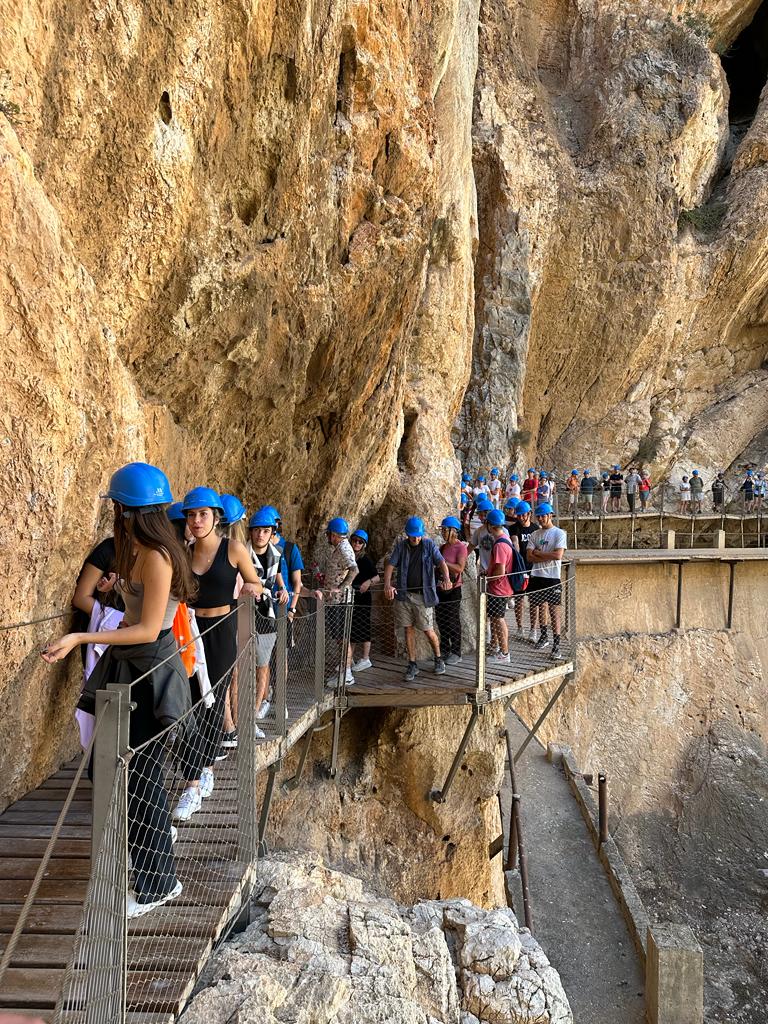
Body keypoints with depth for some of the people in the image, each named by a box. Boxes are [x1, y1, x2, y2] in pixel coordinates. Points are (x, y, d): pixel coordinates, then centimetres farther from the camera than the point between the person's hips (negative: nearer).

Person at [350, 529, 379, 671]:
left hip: (363, 597, -6)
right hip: (350, 596, 6)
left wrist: (369, 582, -31)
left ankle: (365, 659, 9)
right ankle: (350, 659, 18)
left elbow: (377, 577, -12)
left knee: (362, 627, -1)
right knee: (351, 627, 10)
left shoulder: (365, 559, -9)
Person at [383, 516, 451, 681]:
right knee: (408, 629, 5)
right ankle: (412, 665, 16)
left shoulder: (429, 545, 0)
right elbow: (390, 565, -5)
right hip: (404, 594, 2)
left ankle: (438, 659, 26)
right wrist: (387, 584, -23)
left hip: (423, 595, -2)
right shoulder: (400, 546, 4)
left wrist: (446, 578, -32)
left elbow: (441, 562, -12)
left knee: (428, 630, 3)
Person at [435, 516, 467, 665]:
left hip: (453, 589, -7)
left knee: (453, 622, 0)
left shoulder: (460, 547, -11)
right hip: (440, 587, 7)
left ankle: (456, 653, 11)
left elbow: (460, 568, -22)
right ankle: (444, 649, 26)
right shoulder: (442, 546, 10)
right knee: (441, 620, 12)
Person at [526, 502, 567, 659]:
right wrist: (547, 556, -12)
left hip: (552, 577, -5)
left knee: (554, 609, -5)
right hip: (537, 576, 5)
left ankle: (556, 644, -2)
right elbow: (530, 557, 1)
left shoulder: (559, 533, -4)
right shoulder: (534, 535, 10)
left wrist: (538, 553, -7)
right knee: (539, 606, 14)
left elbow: (558, 555, -16)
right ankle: (544, 636, 30)